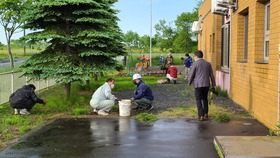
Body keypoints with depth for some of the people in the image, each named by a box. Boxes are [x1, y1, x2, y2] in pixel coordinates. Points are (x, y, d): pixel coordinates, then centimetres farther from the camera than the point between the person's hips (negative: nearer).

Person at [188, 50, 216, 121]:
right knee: (205, 99, 20)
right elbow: (211, 75, 9)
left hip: (198, 84, -4)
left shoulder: (195, 64, -7)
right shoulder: (208, 64, 7)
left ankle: (201, 115, -5)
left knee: (199, 100, 2)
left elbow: (191, 75, -3)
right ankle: (206, 114, 25)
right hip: (206, 84, 5)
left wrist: (189, 83, 14)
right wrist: (213, 84, 15)